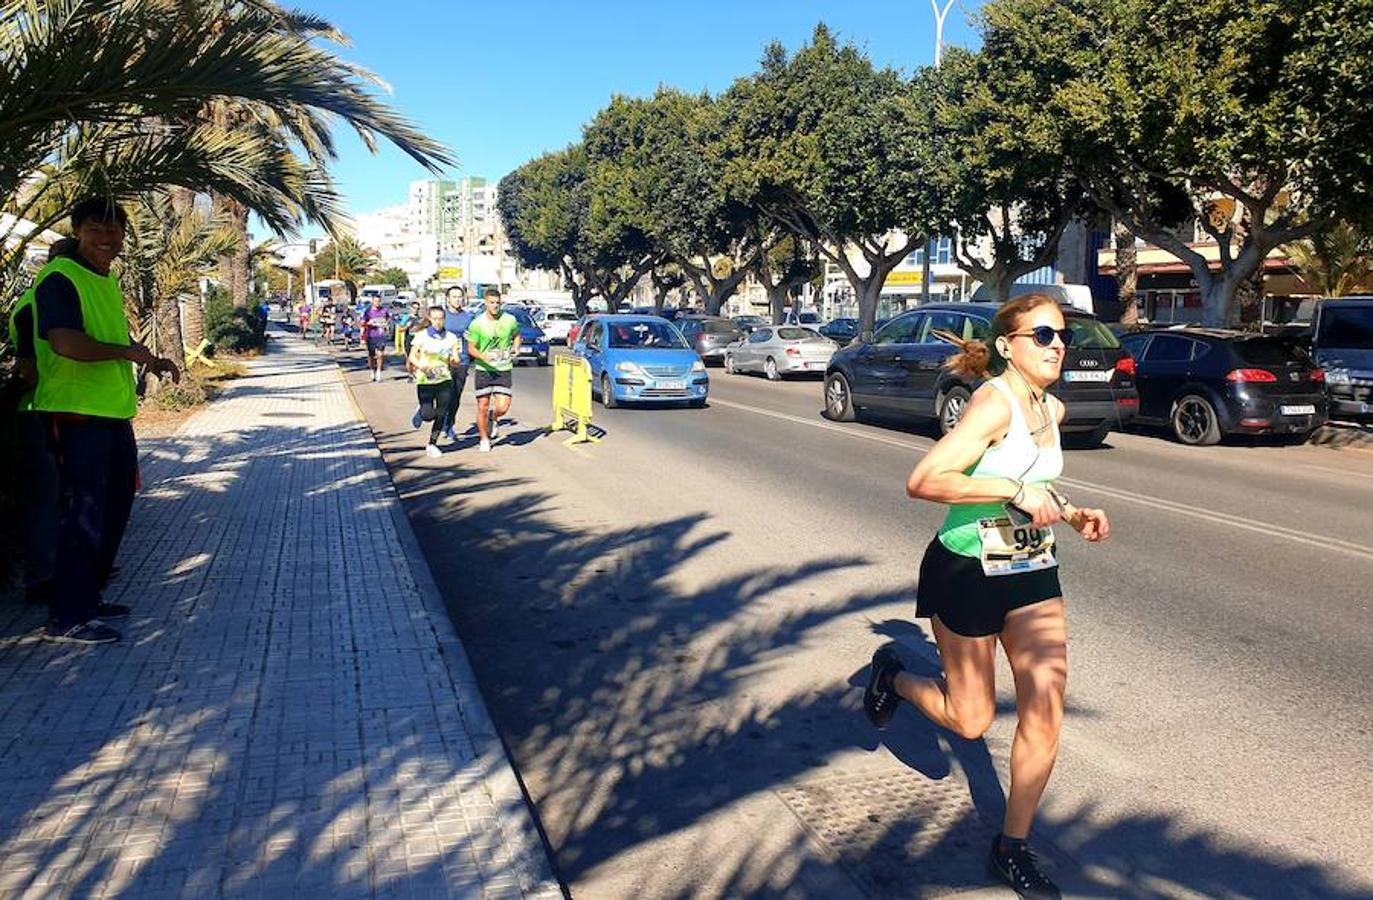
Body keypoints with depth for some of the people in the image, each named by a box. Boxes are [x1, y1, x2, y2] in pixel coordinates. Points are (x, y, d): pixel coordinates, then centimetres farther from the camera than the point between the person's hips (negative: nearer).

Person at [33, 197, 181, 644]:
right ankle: (67, 617, 4)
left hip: (114, 413, 10)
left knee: (113, 509, 16)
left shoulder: (109, 281, 17)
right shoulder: (60, 277, -12)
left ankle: (88, 597, 30)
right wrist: (128, 351, -16)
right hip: (78, 414, -10)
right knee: (83, 512, -6)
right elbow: (64, 342, -25)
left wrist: (150, 363, 20)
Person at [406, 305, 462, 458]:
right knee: (428, 415, -11)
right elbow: (412, 356, 3)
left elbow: (456, 363, 4)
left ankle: (432, 444, 17)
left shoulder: (451, 338, 5)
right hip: (425, 381, -2)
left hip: (445, 380, 2)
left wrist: (453, 360, -20)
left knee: (441, 415, 1)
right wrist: (421, 366, -17)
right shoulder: (421, 336, -1)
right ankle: (420, 411, 25)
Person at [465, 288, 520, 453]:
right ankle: (484, 440, 24)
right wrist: (483, 356, -21)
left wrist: (516, 347, 0)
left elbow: (517, 335, 20)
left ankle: (494, 418, 26)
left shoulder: (510, 320, -1)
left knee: (503, 407, -11)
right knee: (482, 407, 4)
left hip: (504, 370, 1)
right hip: (483, 370, -1)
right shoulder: (477, 323, -6)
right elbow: (471, 348, -2)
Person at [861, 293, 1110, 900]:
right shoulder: (995, 402, -21)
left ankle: (1013, 848, 17)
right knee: (970, 720, 7)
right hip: (967, 571, -7)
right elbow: (922, 482, -30)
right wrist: (1015, 490, -31)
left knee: (1045, 708, -1)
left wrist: (1075, 515, 6)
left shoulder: (1052, 409, 5)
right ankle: (892, 676, 38)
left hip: (1033, 571, 7)